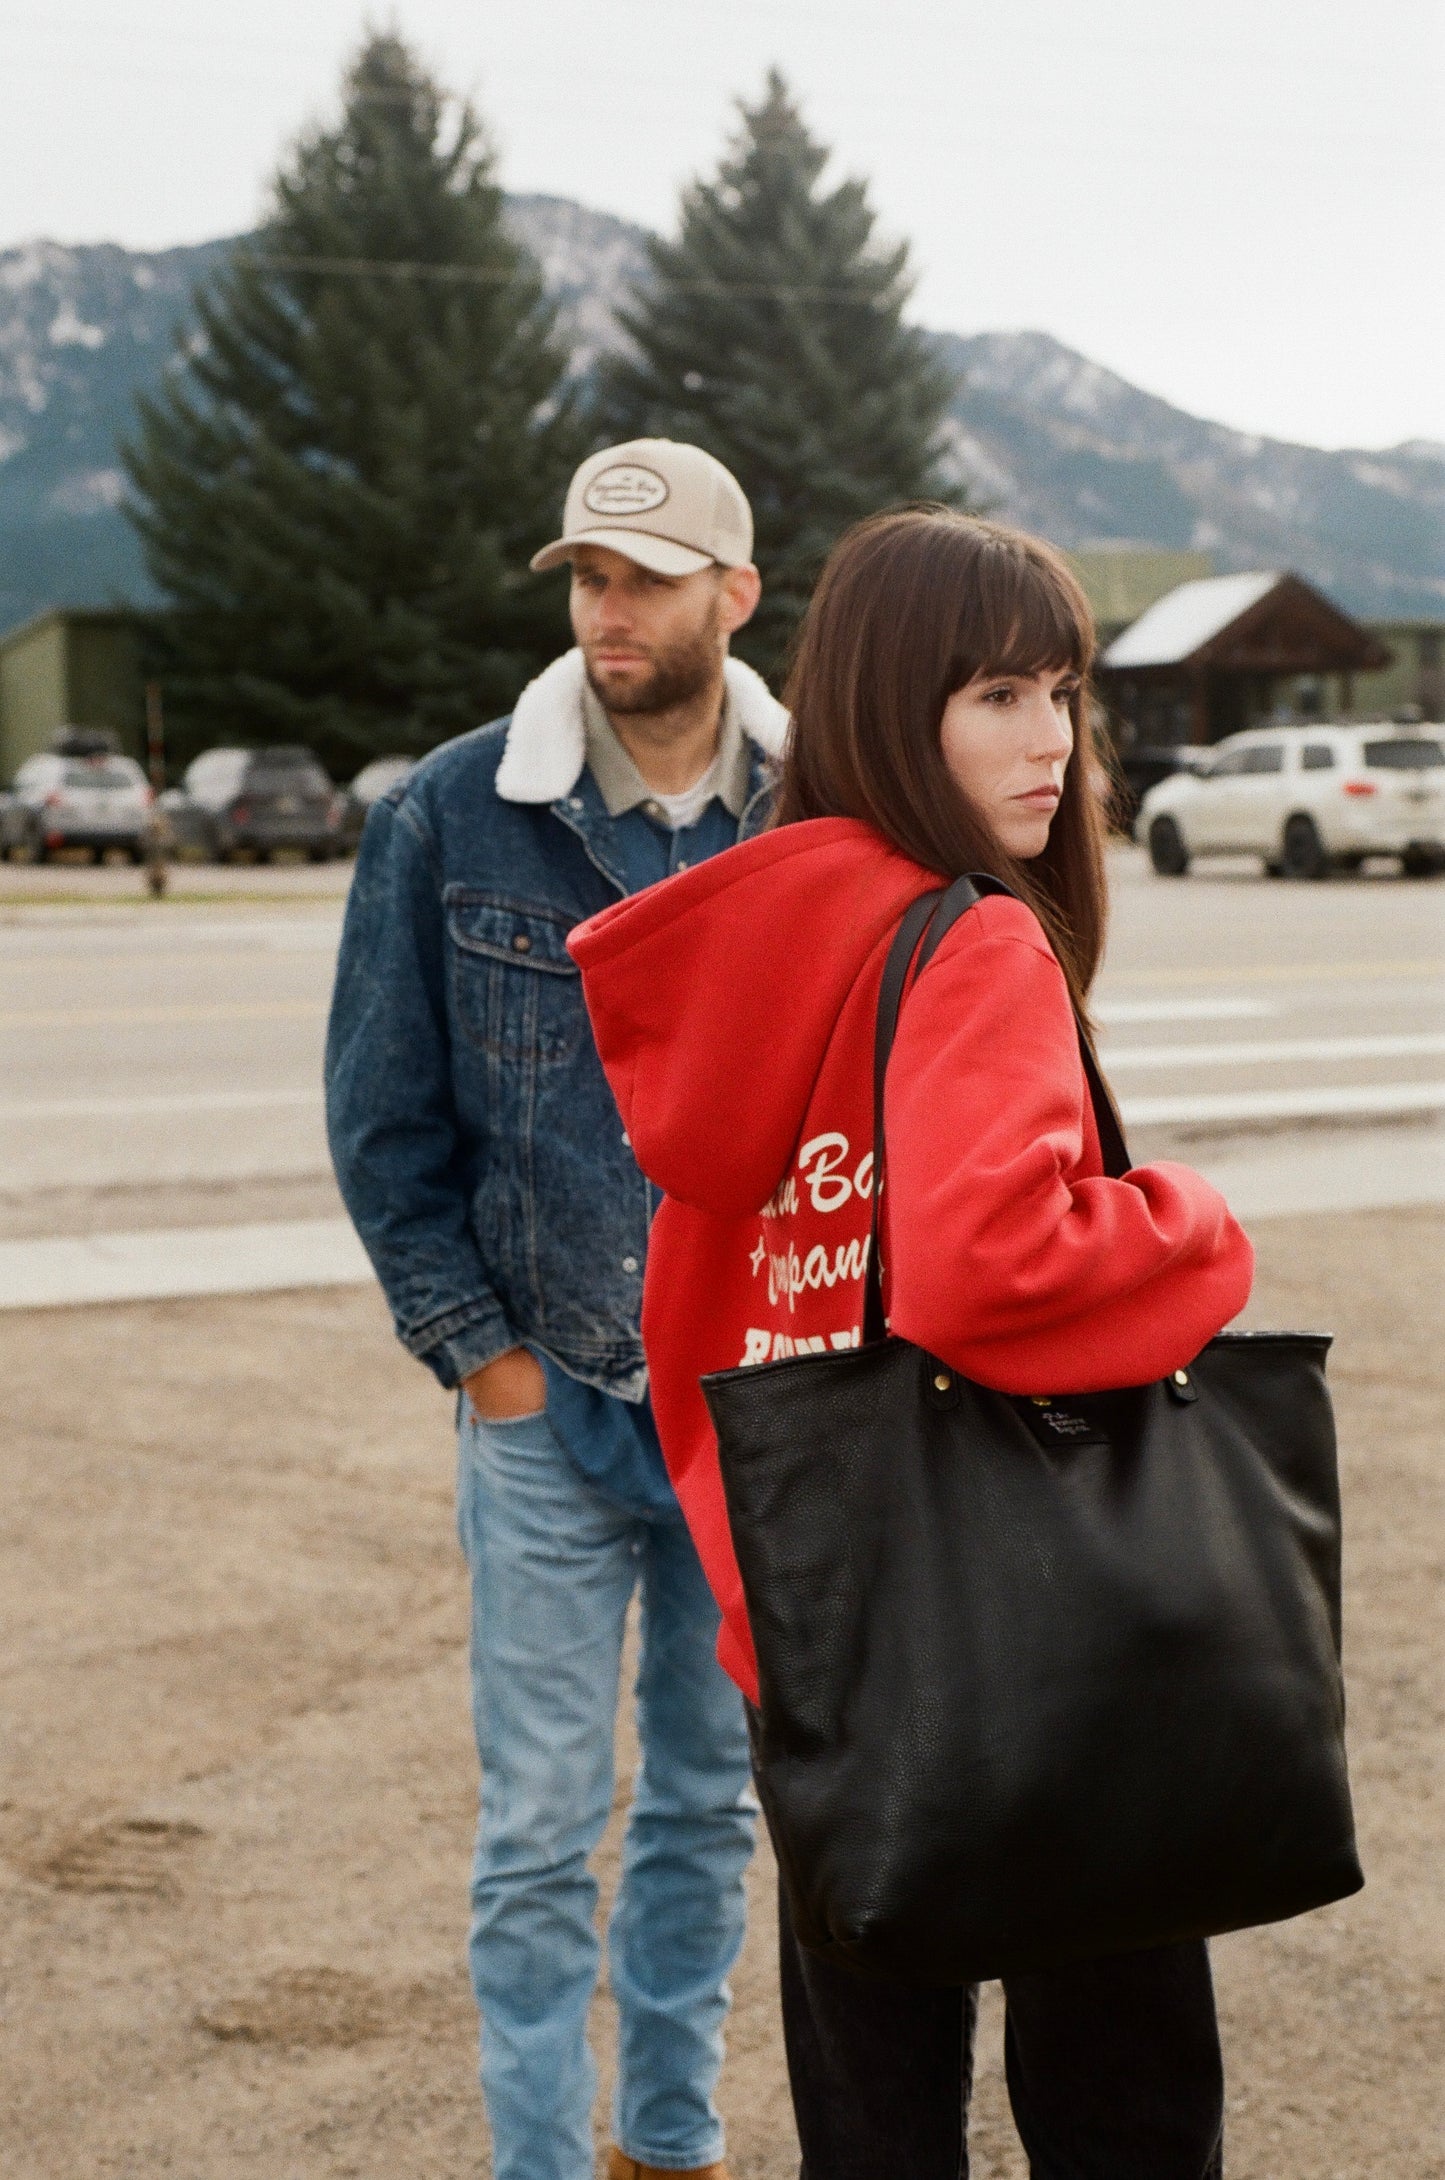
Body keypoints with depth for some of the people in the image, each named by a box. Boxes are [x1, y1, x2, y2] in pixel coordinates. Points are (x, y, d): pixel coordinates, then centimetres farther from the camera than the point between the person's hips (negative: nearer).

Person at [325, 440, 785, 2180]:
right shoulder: (449, 821, -6)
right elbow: (382, 1121, -1)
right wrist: (481, 1349, -5)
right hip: (549, 1403, -2)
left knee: (711, 1802, 15)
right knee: (540, 1831, 3)